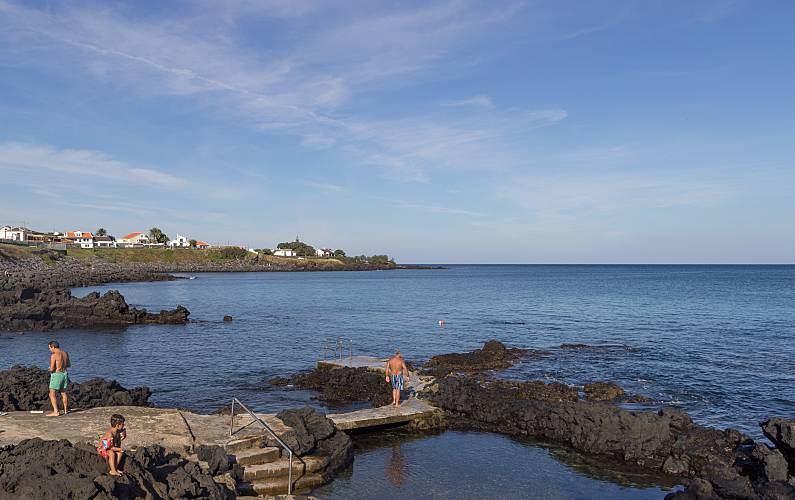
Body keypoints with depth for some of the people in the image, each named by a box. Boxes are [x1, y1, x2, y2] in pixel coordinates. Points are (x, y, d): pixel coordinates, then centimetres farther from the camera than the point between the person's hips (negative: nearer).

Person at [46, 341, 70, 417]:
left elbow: (51, 369, -17)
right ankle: (65, 410, 31)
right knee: (63, 392, 21)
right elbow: (69, 365, 16)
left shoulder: (53, 355, -17)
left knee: (52, 394, -3)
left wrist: (50, 370, 4)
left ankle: (56, 412, -11)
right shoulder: (65, 353, 5)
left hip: (56, 375, -7)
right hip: (64, 373, 8)